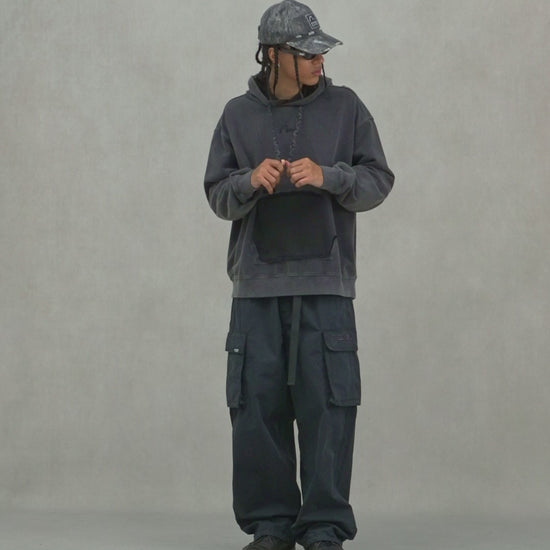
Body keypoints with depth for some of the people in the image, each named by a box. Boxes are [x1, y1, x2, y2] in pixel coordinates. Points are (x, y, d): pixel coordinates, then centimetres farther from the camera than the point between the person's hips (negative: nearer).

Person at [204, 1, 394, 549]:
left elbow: (378, 181, 4)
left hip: (325, 283, -1)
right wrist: (251, 181, -11)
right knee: (257, 407, 2)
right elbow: (217, 196, 10)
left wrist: (327, 176, -14)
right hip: (257, 283, 1)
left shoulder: (344, 107, 6)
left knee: (326, 407, -4)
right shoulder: (239, 115, 10)